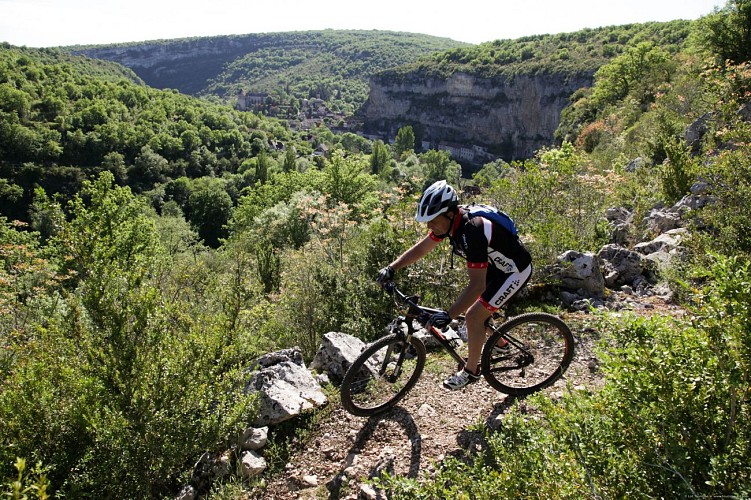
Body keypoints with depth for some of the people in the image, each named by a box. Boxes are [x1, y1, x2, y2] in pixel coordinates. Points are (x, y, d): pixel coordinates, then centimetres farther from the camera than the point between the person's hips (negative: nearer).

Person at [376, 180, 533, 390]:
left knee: (473, 315, -10)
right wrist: (391, 268, -8)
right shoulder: (450, 220, -11)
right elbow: (420, 249, 1)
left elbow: (477, 285, -37)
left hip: (515, 271, -9)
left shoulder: (472, 231, -37)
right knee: (475, 308, 15)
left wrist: (448, 315, -40)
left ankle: (471, 371, 9)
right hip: (496, 264, 9)